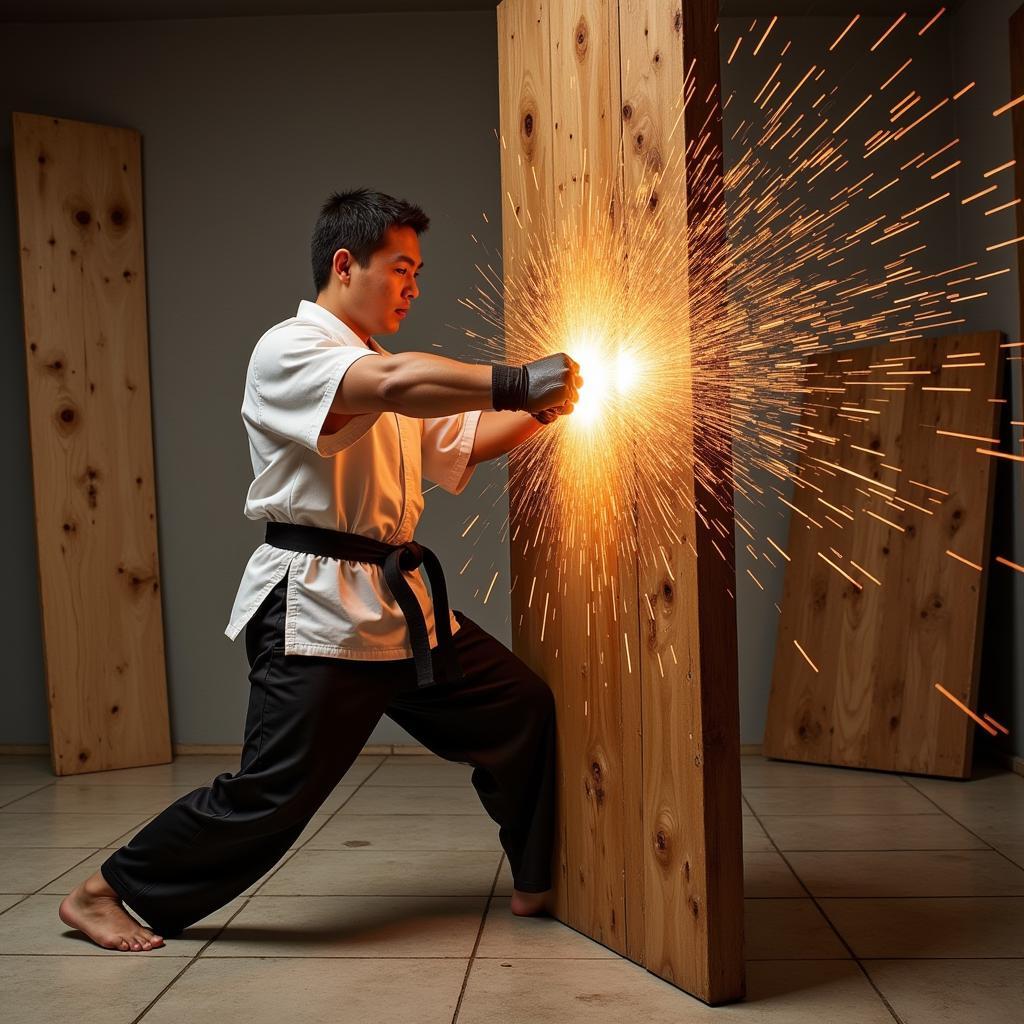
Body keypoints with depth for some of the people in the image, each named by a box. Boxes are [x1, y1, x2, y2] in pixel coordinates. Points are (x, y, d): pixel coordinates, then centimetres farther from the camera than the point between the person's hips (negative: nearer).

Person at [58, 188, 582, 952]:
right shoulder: (288, 350, -10)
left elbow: (463, 442, 17)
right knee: (272, 794, -6)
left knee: (521, 710, 8)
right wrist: (519, 381, -26)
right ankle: (105, 893, 14)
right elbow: (395, 384, -29)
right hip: (317, 604, -9)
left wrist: (541, 408, 3)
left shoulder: (377, 368, 20)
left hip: (400, 601, 9)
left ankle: (539, 882, 25)